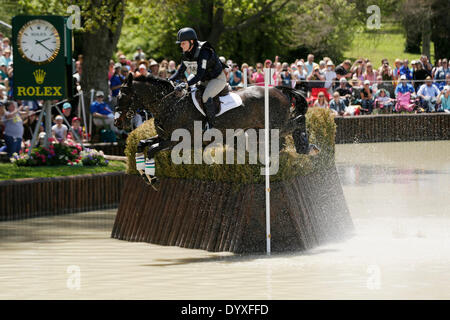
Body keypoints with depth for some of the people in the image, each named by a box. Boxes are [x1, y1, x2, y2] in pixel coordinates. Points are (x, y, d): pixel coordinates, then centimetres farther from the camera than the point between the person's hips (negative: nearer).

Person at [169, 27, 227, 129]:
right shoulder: (186, 54, -3)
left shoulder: (203, 52, -30)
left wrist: (186, 84, -46)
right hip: (205, 80, 10)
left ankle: (211, 125, -22)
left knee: (206, 97, -31)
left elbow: (199, 75, -36)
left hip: (218, 78, -10)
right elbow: (180, 72, 6)